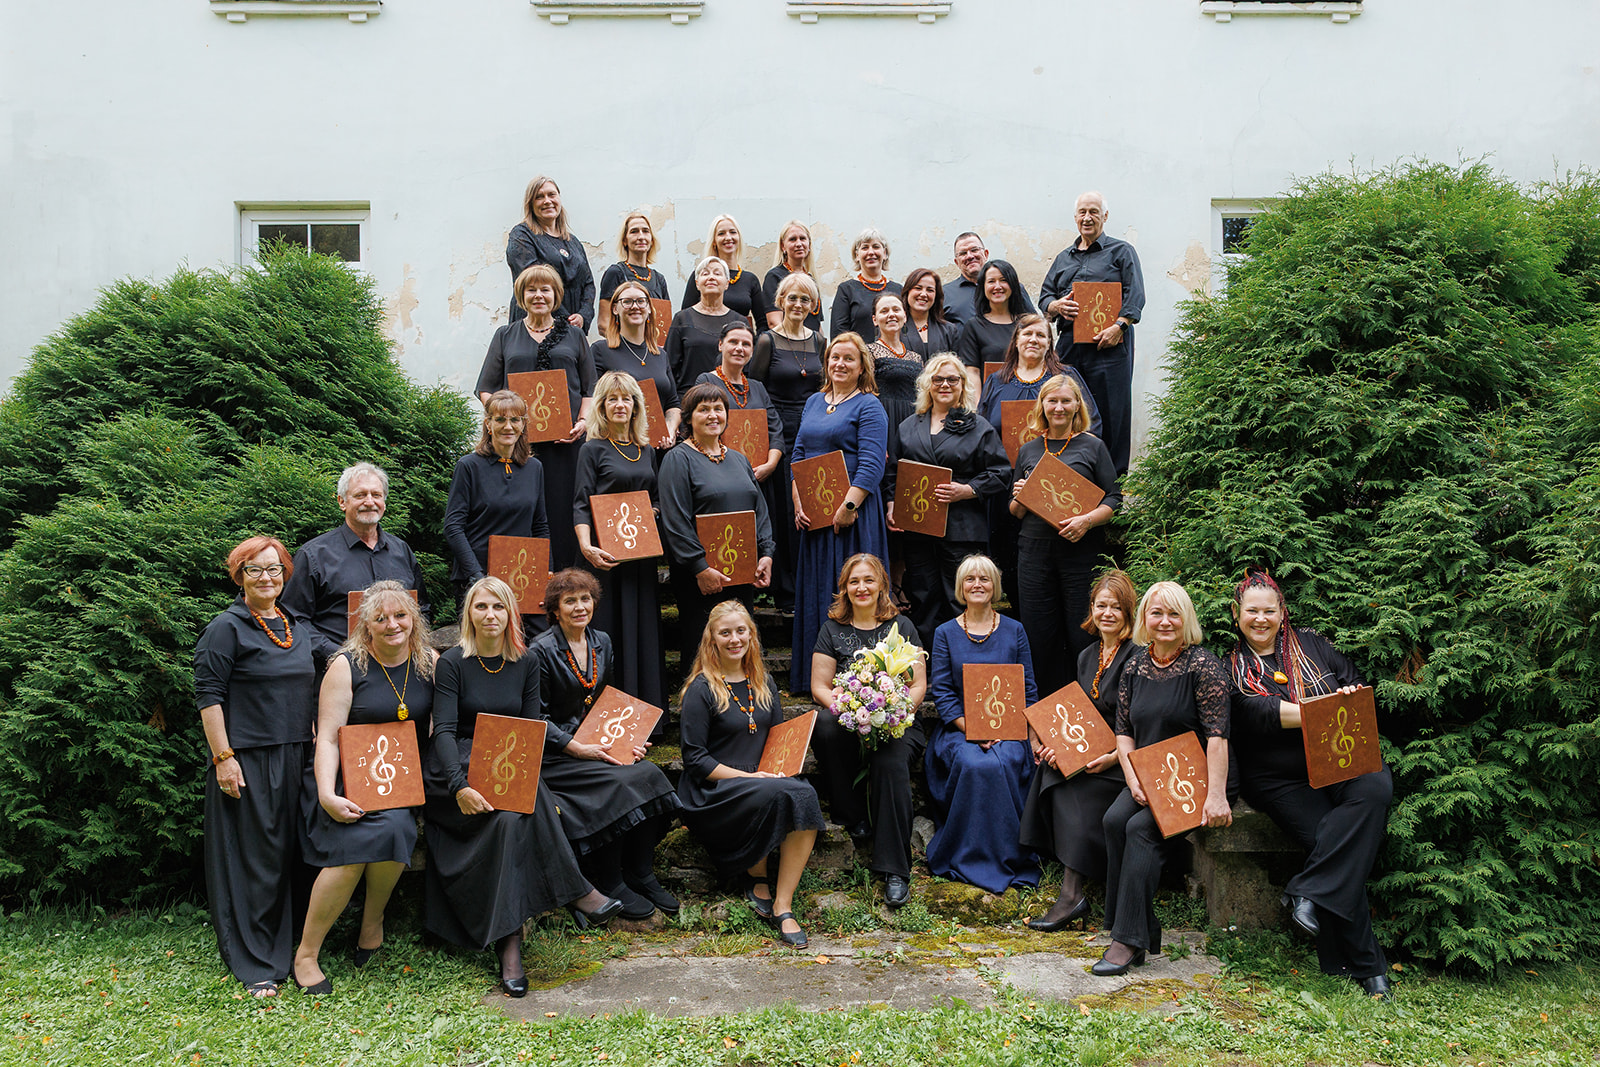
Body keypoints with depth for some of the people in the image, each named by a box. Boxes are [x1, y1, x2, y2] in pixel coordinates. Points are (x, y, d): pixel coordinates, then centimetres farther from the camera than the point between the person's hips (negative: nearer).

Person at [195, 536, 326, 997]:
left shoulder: (299, 626, 13)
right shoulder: (225, 628, -5)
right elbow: (208, 696, -8)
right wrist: (223, 757, -15)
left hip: (296, 758, 6)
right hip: (247, 759, -6)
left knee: (290, 852, 11)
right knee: (253, 856, -2)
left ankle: (286, 949, 24)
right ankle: (255, 966, 7)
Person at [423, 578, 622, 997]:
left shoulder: (526, 663, 8)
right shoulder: (452, 662, -3)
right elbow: (445, 730, -12)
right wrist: (460, 786, -27)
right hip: (455, 770, -3)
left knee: (512, 818, -30)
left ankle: (509, 944, -31)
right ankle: (577, 894, -27)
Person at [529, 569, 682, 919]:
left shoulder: (602, 643, 11)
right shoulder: (541, 651, -9)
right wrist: (577, 749, -18)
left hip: (598, 743, 6)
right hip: (554, 755, -6)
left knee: (649, 773, -21)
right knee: (621, 783, -28)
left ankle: (642, 874, -8)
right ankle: (608, 884, -13)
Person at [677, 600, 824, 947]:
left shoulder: (763, 682, 14)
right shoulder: (701, 690, -6)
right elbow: (695, 759, -10)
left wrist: (780, 770, -2)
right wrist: (749, 777, -18)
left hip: (763, 781, 5)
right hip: (711, 794, -5)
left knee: (804, 794, -28)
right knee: (776, 795, -34)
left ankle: (782, 906, -23)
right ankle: (756, 877, -7)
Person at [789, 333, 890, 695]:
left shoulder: (868, 406, -4)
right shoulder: (813, 403, 17)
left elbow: (871, 465, -14)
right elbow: (798, 457, 16)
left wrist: (848, 506, -22)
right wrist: (798, 504, 4)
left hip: (852, 512, -6)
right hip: (812, 514, 7)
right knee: (814, 588, 10)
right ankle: (812, 678, 19)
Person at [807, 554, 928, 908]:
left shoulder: (901, 627, 9)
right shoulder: (832, 630, 10)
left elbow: (919, 685, 4)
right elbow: (819, 686, 5)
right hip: (846, 724, 1)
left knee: (891, 762, -33)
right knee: (825, 725, -34)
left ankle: (894, 870, -27)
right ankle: (853, 816, -15)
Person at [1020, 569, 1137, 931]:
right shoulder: (1087, 657, 14)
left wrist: (1115, 757, -23)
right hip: (1091, 751, 7)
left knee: (1070, 784, -27)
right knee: (1053, 765, -21)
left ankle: (1072, 893, -25)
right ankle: (1071, 891, -21)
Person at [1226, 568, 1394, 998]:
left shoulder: (1312, 644, 17)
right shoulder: (1231, 666, 6)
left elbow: (1357, 682, 16)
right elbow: (1258, 713, -10)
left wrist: (1350, 696, -8)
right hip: (1279, 780, -3)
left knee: (1375, 788, -31)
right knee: (1331, 840, -24)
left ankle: (1308, 893, -26)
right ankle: (1364, 965, -13)